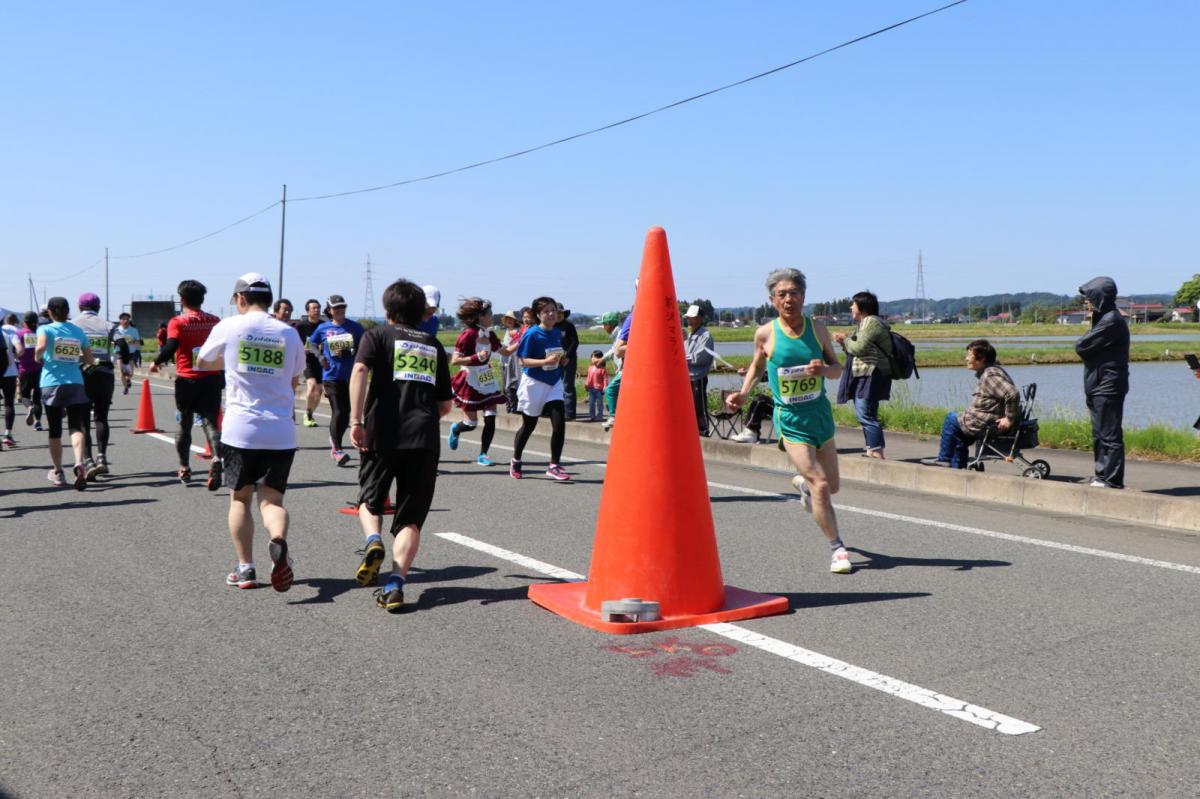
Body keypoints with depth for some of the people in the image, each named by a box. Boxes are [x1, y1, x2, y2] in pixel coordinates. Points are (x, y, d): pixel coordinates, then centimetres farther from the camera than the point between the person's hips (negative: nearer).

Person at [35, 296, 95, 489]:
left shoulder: (46, 329, -1)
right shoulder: (79, 332, 9)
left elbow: (40, 347, -22)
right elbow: (89, 360, 10)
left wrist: (37, 357, -2)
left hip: (52, 384, -1)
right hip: (75, 384, 1)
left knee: (55, 430, 10)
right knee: (76, 427, -5)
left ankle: (57, 472, 21)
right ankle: (79, 463, -30)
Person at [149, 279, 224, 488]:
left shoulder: (178, 322, -5)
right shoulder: (214, 321, 5)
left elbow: (171, 347, -19)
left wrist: (156, 363, -2)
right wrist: (222, 376, 18)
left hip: (187, 379, -1)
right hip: (212, 379, 1)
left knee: (184, 424, 15)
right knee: (210, 422, -4)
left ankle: (184, 469, 26)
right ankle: (217, 459, -30)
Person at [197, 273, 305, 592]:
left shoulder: (228, 327, 0)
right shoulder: (289, 333, 6)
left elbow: (204, 363, 17)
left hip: (240, 430, -1)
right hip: (280, 432, 1)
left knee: (240, 498, 14)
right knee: (272, 499, 6)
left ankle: (245, 568, 12)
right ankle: (279, 542, -25)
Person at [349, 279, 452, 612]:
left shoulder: (378, 335, 9)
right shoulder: (434, 345, 19)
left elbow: (360, 370, -12)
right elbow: (445, 405, 18)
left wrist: (356, 420, -14)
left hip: (383, 434, -2)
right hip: (425, 440, 2)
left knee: (370, 498, 20)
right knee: (410, 518, 5)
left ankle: (373, 541, -8)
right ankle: (395, 585, -10)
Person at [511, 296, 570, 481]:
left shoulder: (558, 333, 4)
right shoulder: (531, 334, -14)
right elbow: (524, 361, -18)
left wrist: (562, 359, 2)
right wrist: (545, 361, -29)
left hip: (554, 383, 5)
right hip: (534, 382, -5)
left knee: (559, 423, -10)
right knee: (528, 425, 10)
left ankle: (554, 466, 0)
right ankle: (515, 461, 32)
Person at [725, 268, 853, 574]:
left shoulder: (818, 328, -1)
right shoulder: (765, 334, -6)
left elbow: (837, 368, 6)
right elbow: (756, 366, 13)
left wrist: (824, 369, -17)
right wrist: (743, 393, -2)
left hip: (821, 414, 4)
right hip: (790, 420, -3)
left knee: (832, 486, 13)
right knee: (820, 485, -15)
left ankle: (802, 482, 47)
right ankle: (838, 549, -2)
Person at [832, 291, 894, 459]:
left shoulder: (872, 322, -11)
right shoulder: (865, 323, 21)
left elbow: (860, 348, -19)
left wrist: (845, 340, -3)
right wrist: (844, 343, 7)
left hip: (871, 376, -11)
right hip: (864, 376, 11)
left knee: (866, 414, -15)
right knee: (865, 414, 12)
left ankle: (877, 453, -16)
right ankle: (871, 451, 17)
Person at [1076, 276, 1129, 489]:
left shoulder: (1111, 321, -15)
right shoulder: (1104, 319, 17)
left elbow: (1082, 347, -16)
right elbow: (1083, 347, 16)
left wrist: (1084, 340, 3)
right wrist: (1085, 344, -4)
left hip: (1107, 388, -10)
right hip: (1100, 386, 10)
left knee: (1109, 435, -6)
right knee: (1100, 434, 14)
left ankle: (1112, 479, -3)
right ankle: (1102, 475, 21)